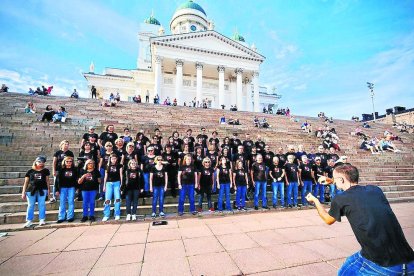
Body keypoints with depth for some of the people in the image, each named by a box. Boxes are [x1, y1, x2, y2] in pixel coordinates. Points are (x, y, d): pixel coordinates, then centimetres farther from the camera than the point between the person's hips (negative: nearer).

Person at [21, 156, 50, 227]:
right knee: (30, 205, 6)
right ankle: (29, 221, 18)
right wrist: (23, 192, 2)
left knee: (42, 205, 4)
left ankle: (42, 220, 12)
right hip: (31, 190, 0)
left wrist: (48, 189, 5)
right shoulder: (30, 171, 4)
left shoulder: (45, 171, 6)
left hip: (42, 190, 0)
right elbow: (26, 182, 6)